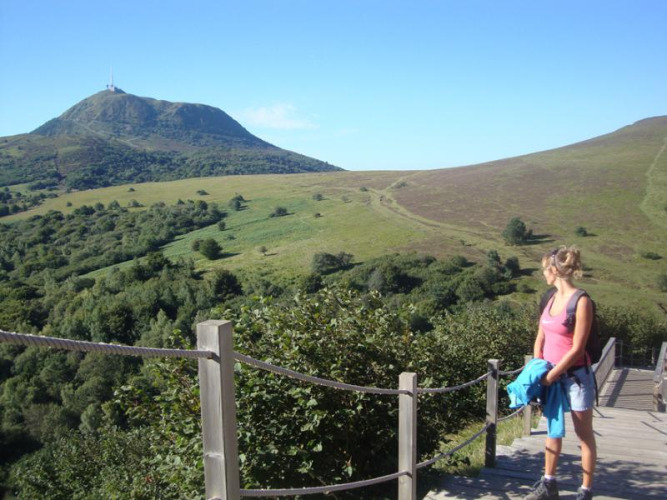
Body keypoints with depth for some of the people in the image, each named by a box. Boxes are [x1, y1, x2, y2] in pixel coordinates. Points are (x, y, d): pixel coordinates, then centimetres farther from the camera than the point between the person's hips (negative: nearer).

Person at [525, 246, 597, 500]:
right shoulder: (552, 298, 4)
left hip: (576, 375, -7)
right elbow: (540, 338, 7)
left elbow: (577, 348, -18)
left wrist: (552, 375, -14)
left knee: (584, 434, 7)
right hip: (551, 374, 7)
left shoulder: (581, 301, -17)